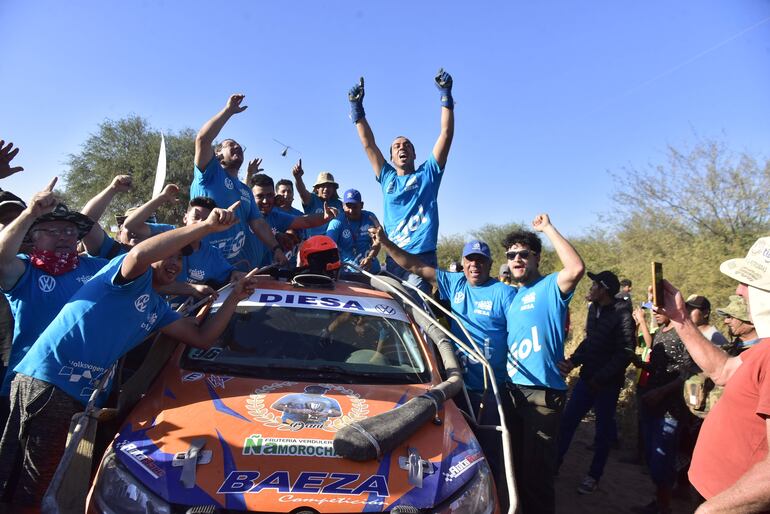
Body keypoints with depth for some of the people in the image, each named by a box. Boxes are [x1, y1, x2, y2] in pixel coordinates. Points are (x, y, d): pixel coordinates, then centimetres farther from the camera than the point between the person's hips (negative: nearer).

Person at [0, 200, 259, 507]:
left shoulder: (157, 309, 18)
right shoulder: (135, 277, -6)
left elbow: (203, 338, 16)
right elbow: (139, 254, -32)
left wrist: (234, 298, 10)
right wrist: (206, 226, -34)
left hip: (79, 397, 9)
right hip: (46, 382, -9)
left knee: (55, 486, 14)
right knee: (32, 489, -3)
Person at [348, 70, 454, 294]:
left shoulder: (428, 173, 12)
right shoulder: (387, 177, 19)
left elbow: (446, 135, 5)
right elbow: (368, 144, 16)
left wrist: (446, 95, 1)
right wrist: (357, 108, 13)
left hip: (423, 257, -3)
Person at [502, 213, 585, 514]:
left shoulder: (550, 287, -7)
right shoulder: (511, 296, 15)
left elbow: (576, 268, -29)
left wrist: (548, 228, -20)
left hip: (542, 392, -7)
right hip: (512, 388, 7)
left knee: (536, 468, 3)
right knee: (514, 462, 19)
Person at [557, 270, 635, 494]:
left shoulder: (622, 315, -16)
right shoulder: (594, 308, 6)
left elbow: (625, 354, -18)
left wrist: (600, 378, -17)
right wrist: (573, 360, -3)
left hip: (608, 383, -6)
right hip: (587, 377, 6)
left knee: (603, 429, 9)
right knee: (567, 420, 8)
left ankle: (594, 476, 24)